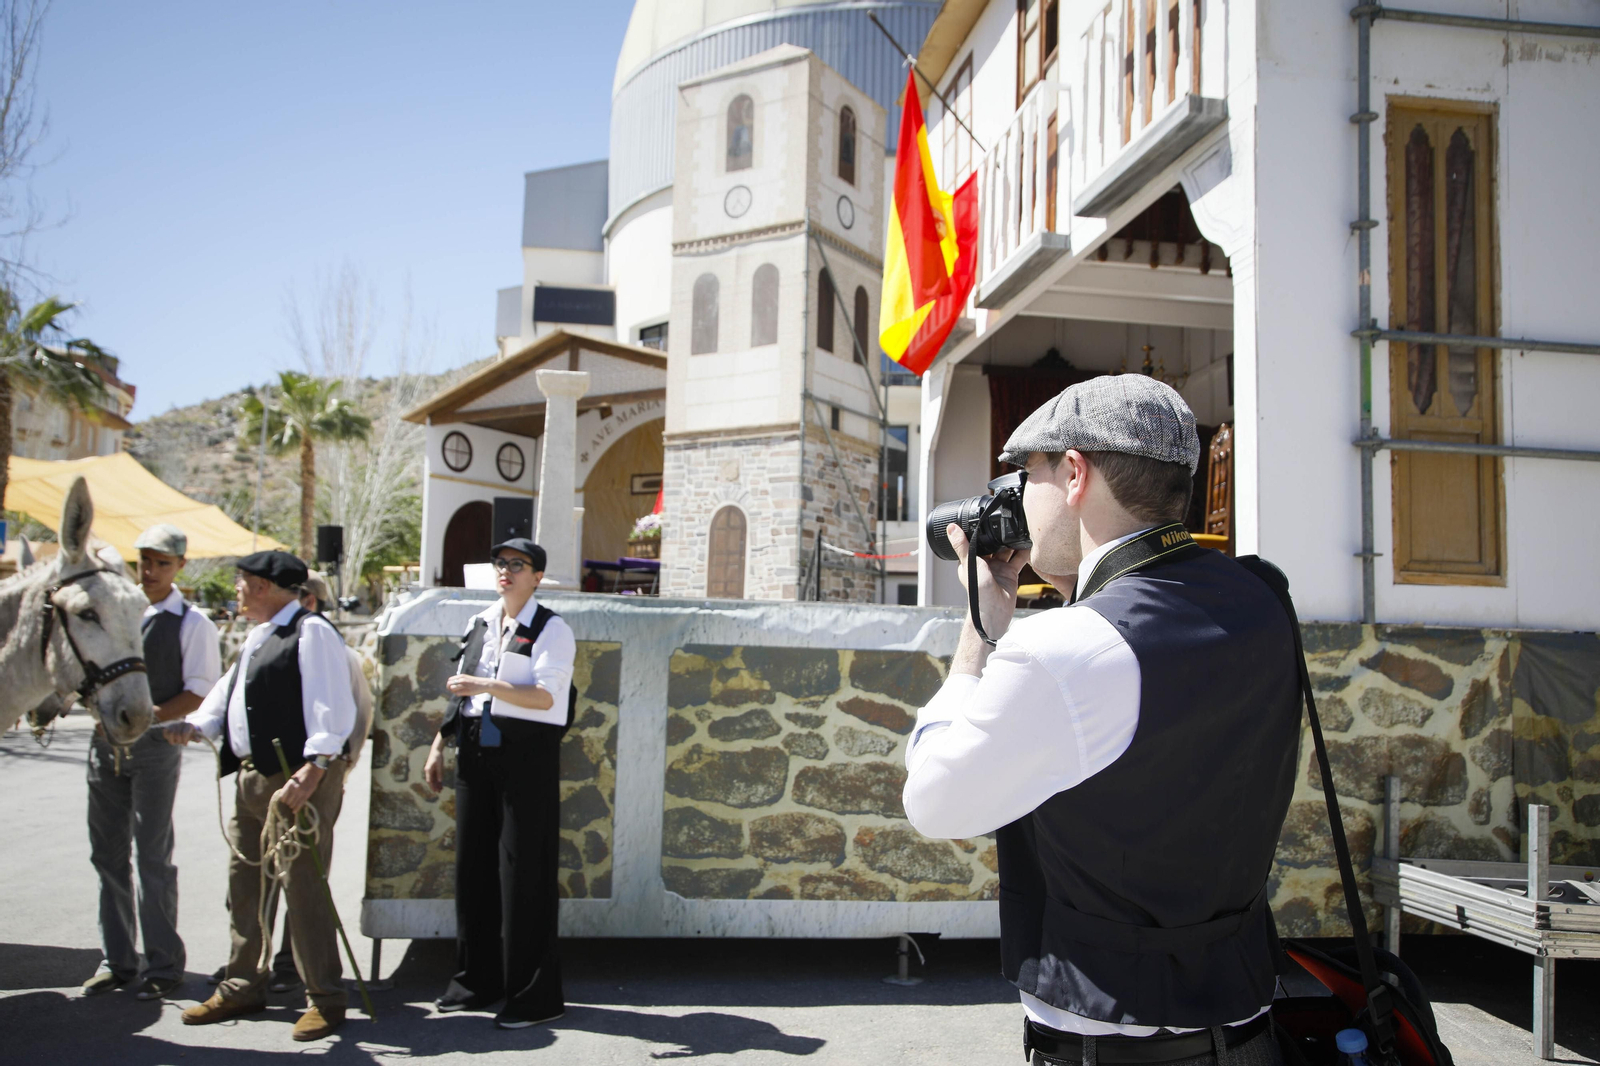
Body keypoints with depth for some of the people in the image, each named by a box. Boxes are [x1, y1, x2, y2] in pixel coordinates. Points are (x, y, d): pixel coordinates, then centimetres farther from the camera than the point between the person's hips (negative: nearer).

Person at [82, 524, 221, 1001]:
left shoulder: (192, 623, -5)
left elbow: (200, 693, -9)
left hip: (155, 745, -5)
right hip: (105, 742, 5)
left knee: (153, 857, -1)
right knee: (108, 854, 11)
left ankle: (163, 965, 10)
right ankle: (116, 960, 23)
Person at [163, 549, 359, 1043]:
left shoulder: (312, 632, -13)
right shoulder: (258, 636, 19)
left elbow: (331, 709, -20)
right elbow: (228, 691, 23)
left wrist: (312, 769, -28)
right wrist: (196, 724, 4)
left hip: (297, 780, -10)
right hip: (250, 777, 10)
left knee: (302, 887, -4)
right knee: (243, 884, 16)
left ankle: (325, 999, 8)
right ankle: (242, 987, 31)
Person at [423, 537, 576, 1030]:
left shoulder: (551, 630, -5)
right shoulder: (480, 625, 16)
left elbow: (544, 696, -16)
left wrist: (487, 685, -23)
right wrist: (439, 746, 20)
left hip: (526, 754, -7)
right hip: (476, 750, 7)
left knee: (523, 873, -4)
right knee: (473, 865, 11)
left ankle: (536, 994, 6)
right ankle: (477, 980, 26)